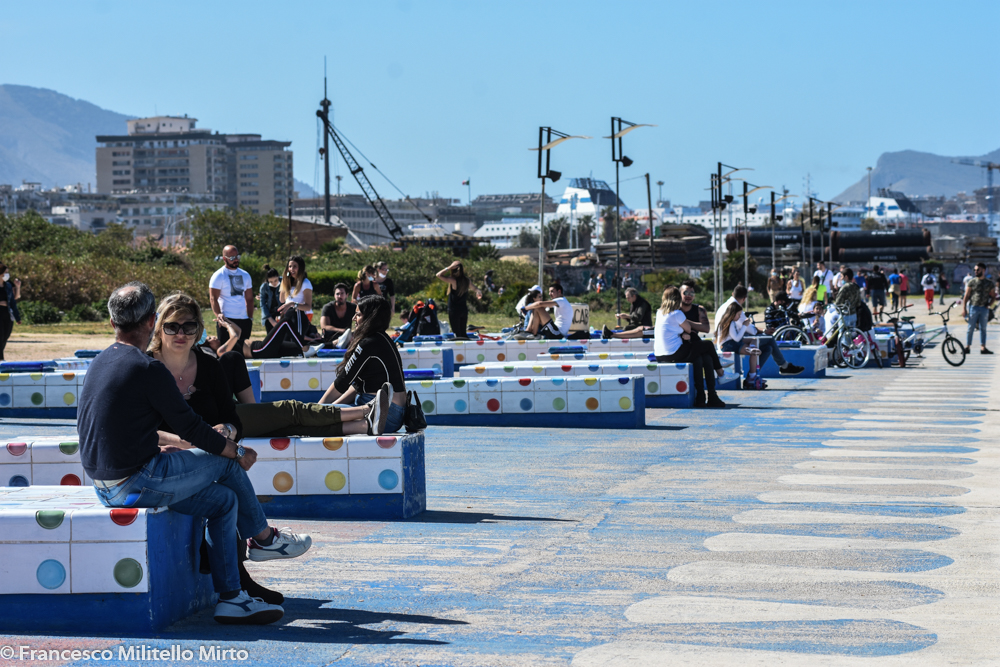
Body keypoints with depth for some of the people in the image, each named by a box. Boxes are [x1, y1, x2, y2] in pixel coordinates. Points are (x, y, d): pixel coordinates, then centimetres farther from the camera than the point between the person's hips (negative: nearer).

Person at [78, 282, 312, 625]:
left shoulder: (100, 362, 11)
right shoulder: (148, 368, -17)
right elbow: (190, 427, -11)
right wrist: (239, 451, 4)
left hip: (105, 486, 9)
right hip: (137, 483, -9)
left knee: (223, 500, 13)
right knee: (226, 462, 7)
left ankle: (231, 598, 11)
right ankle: (264, 538, 29)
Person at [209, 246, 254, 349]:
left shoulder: (245, 275, 16)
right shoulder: (218, 276, -2)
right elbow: (213, 299, -9)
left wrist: (250, 317, 10)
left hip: (244, 320, 6)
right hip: (227, 320, -6)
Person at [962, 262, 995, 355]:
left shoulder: (989, 283, 8)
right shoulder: (972, 282, 2)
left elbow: (993, 296, 17)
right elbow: (966, 296, 0)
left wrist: (989, 304, -2)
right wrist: (964, 308, -7)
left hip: (984, 309, 2)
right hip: (973, 307, -2)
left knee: (983, 329, 6)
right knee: (971, 328, -2)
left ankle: (983, 348, 8)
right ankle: (967, 347, 3)